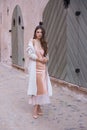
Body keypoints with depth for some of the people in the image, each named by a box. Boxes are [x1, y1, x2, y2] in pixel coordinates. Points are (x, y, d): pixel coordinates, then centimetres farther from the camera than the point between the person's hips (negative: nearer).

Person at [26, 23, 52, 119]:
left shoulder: (43, 43, 15)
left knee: (42, 87, 4)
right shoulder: (32, 41, -2)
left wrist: (46, 59, -5)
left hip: (43, 67, 6)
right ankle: (35, 109, -2)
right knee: (36, 86, -6)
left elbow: (46, 55, 17)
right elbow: (30, 53, -11)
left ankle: (39, 107, 14)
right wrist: (40, 59, -14)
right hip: (35, 67, -6)